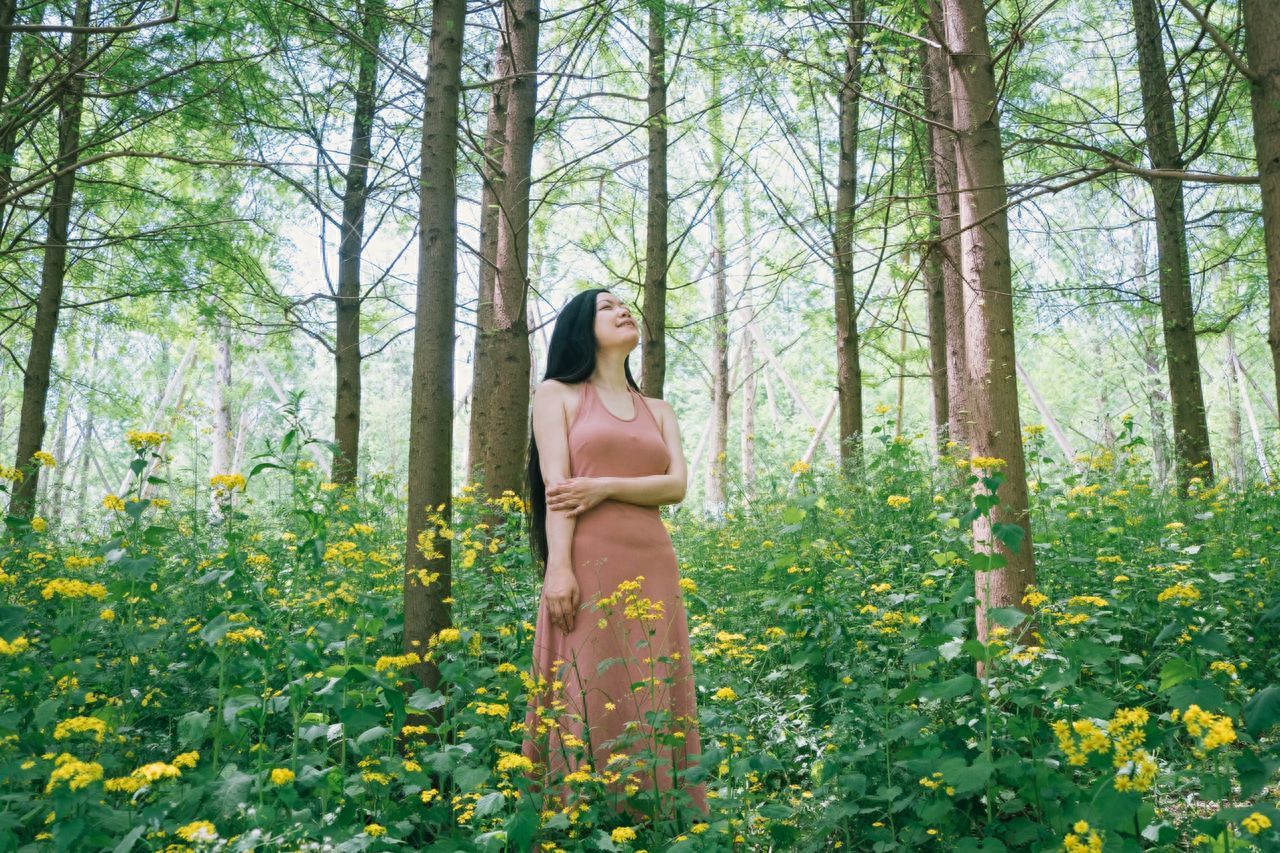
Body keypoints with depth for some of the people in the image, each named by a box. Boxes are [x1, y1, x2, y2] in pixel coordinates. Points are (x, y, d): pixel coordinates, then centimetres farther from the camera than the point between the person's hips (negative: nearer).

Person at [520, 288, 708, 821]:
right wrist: (558, 566, -16)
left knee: (652, 703, 4)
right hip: (588, 565, -4)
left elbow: (677, 485, 6)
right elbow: (555, 486, -3)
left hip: (652, 570, 4)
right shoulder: (557, 394, 10)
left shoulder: (659, 410, 21)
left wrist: (604, 487, -10)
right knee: (591, 703, -6)